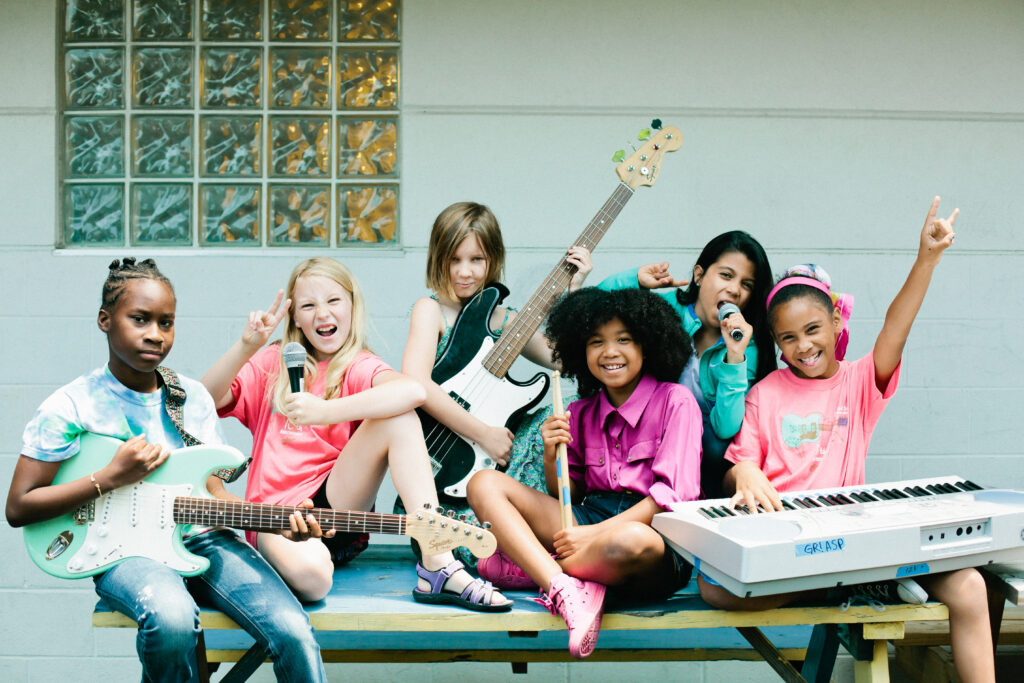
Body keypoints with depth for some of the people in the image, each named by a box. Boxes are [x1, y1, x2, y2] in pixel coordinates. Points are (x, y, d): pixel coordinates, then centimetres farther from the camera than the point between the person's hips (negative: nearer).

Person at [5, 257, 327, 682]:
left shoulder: (193, 398, 9)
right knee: (171, 619, -37)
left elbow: (213, 492, 9)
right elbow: (18, 508, -2)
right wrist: (112, 477, -13)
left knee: (293, 633, -22)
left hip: (200, 539, 3)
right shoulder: (70, 407, -3)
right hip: (125, 550, -3)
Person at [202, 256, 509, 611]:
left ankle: (437, 566, -27)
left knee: (398, 418, -22)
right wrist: (246, 346, -17)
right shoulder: (272, 364, 13)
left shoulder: (358, 367, 4)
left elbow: (413, 391, -22)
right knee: (311, 572, -39)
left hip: (336, 501, 2)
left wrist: (325, 412, -32)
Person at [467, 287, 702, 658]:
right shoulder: (581, 412, 16)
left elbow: (675, 493, -10)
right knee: (485, 483, -9)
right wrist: (552, 457, -4)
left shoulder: (676, 401, 1)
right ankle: (568, 591, -29)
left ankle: (526, 566, -16)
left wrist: (597, 533, -18)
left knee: (631, 541, -44)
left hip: (656, 533, -6)